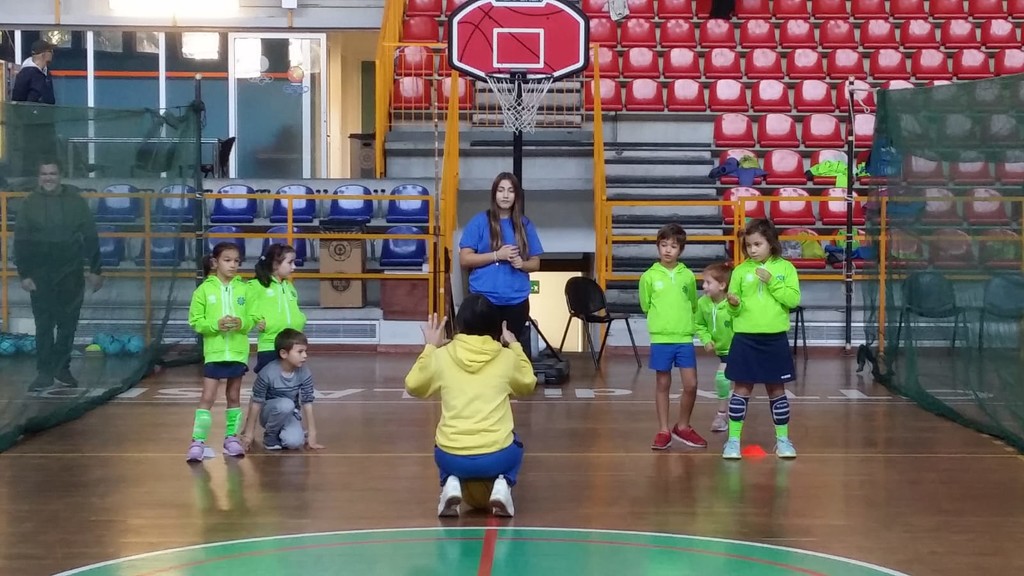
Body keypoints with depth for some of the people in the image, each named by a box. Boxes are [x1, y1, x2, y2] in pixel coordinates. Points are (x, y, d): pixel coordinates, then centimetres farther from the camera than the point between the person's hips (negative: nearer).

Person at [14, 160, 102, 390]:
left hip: (71, 275, 1)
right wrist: (24, 274, -4)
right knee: (44, 325, 0)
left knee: (68, 324, 5)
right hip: (40, 276, -1)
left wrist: (96, 270, 2)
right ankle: (45, 372, 4)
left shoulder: (76, 201, 3)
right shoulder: (29, 204, 2)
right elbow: (21, 242, 2)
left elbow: (91, 237, 5)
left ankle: (62, 368, 17)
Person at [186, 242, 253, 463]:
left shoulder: (244, 289, 0)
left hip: (238, 351, 2)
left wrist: (242, 323, -20)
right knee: (208, 396, -5)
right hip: (214, 351, -2)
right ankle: (198, 441, -3)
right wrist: (215, 325, -19)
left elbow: (253, 318, 1)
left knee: (233, 396, 12)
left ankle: (231, 437, 23)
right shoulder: (204, 289, -4)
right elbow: (195, 320, -4)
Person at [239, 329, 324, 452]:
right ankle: (270, 436, -9)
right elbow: (256, 403, -17)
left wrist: (312, 436, -9)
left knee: (294, 442, -28)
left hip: (290, 414, 2)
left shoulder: (305, 373, -15)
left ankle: (282, 434, 10)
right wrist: (249, 434, -13)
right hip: (269, 413, -2)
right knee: (286, 404, -35)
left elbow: (307, 404, -10)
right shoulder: (268, 373, -24)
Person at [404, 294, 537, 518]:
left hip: (453, 457, 1)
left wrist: (430, 348, 32)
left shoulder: (441, 356, 5)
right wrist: (515, 346, 37)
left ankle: (450, 484, 6)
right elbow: (527, 384, 28)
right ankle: (503, 485, 5)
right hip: (497, 456, -1)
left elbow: (413, 386, 24)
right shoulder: (507, 357, 6)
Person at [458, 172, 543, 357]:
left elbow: (536, 263, 13)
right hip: (484, 300, -3)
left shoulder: (525, 225, 9)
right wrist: (497, 255, -15)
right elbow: (464, 259, -5)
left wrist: (522, 263, -10)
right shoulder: (479, 221, 0)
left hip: (516, 301, 3)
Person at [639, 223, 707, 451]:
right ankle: (663, 431, 15)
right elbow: (646, 306, 7)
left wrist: (680, 320, 6)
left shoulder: (688, 276, 2)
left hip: (684, 338, 2)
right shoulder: (649, 276, -3)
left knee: (691, 385, 1)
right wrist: (662, 319, 5)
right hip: (660, 338, -1)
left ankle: (683, 427, 19)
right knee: (663, 384, 7)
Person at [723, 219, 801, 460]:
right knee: (742, 389, 2)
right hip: (745, 338, 0)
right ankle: (733, 440, 7)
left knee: (777, 389, 9)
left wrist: (772, 282, -17)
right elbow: (735, 310, 4)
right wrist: (734, 304, -19)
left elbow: (793, 300, -9)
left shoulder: (785, 268, 0)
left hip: (775, 339, 0)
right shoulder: (740, 271, 1)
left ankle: (782, 439, 19)